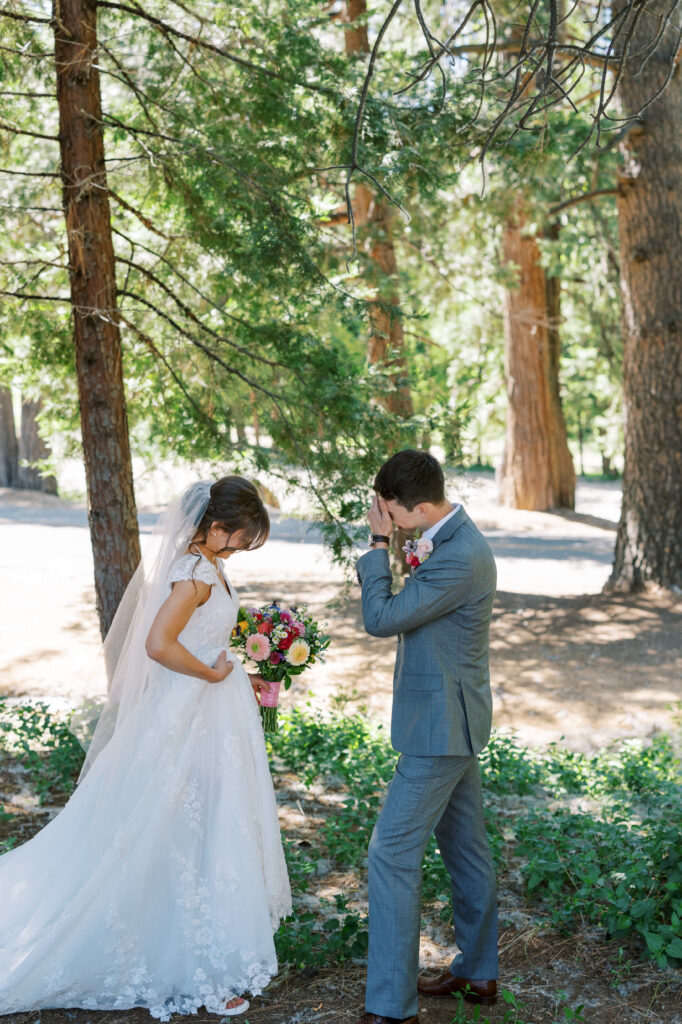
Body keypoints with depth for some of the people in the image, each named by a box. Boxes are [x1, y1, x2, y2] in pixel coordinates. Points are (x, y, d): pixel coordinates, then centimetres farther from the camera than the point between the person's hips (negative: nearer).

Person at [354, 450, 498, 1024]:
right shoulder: (454, 539, 6)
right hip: (453, 719, 11)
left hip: (441, 728, -11)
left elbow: (380, 619, -22)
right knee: (465, 846, 19)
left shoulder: (459, 558, -26)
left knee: (392, 856, -6)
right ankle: (478, 972, 34)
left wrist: (379, 544, -16)